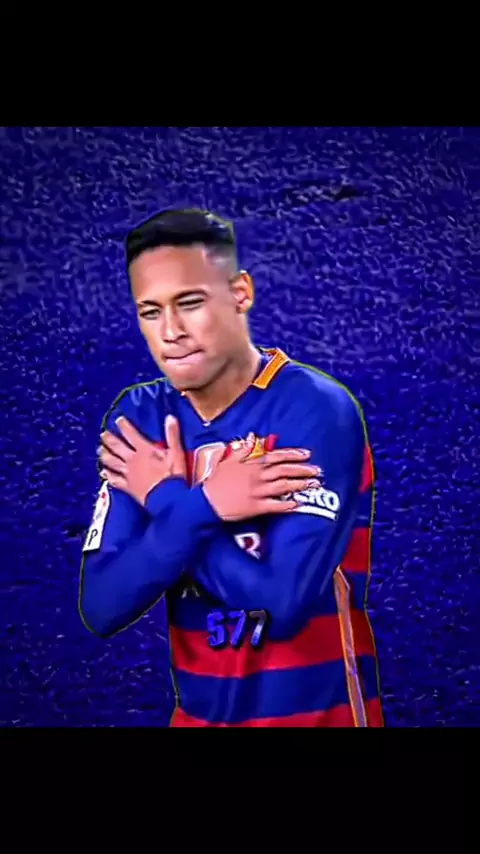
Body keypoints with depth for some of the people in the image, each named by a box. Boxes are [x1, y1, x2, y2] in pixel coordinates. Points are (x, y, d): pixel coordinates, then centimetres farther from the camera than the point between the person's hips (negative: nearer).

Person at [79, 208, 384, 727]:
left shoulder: (317, 411, -18)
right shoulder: (138, 419, -3)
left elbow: (283, 604, -26)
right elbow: (101, 611, -10)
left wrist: (164, 502, -15)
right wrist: (200, 507, -22)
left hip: (316, 711, -4)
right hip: (200, 711, 4)